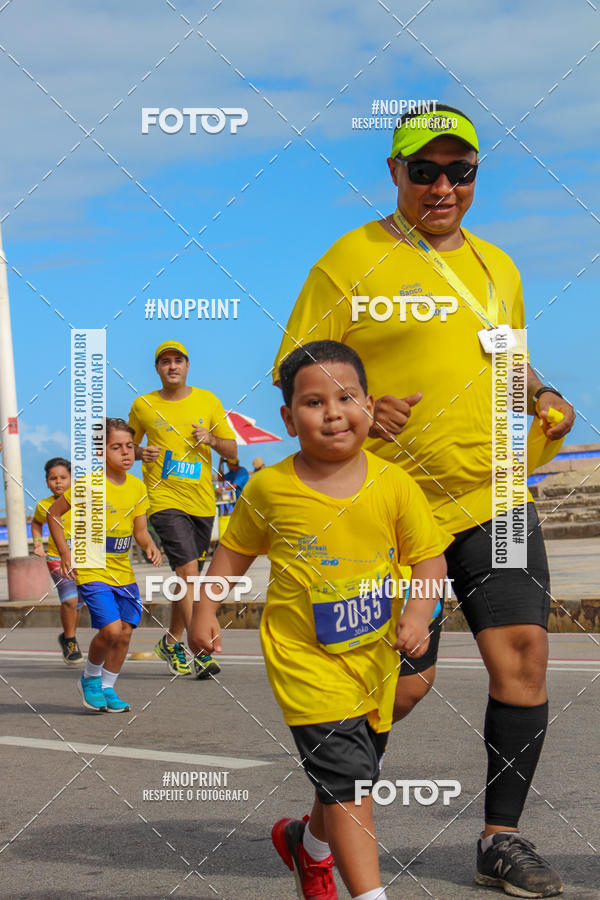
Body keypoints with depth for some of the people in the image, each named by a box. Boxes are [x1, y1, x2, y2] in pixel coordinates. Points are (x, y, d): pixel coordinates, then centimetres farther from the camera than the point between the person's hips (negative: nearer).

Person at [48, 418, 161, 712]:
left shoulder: (138, 487, 4)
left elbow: (140, 530, 11)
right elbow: (53, 514, -3)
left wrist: (149, 546, -10)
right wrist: (65, 552, -9)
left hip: (123, 572, 6)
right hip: (92, 570, -6)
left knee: (125, 631, 3)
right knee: (111, 629, -17)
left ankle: (107, 688, 23)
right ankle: (90, 677, 11)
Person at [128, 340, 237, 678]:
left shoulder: (207, 401, 6)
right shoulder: (143, 405, 3)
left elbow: (233, 451, 8)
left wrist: (212, 439, -12)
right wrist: (140, 453, -7)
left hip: (202, 501, 3)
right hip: (165, 499, -3)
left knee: (188, 579, 12)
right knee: (188, 571, -18)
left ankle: (172, 642, 31)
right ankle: (202, 651, -19)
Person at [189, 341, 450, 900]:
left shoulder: (393, 485, -7)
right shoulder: (270, 488, -8)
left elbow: (430, 556, -3)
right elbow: (235, 549, 7)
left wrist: (417, 613, -18)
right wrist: (204, 609, 1)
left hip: (374, 656, 3)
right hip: (304, 657, -3)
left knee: (351, 775, 19)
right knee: (345, 779, -12)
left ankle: (308, 841, 48)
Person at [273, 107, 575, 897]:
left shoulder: (495, 265, 15)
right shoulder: (353, 259, -2)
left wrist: (541, 397, 8)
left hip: (496, 498, 5)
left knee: (523, 653, -5)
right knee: (405, 680, -2)